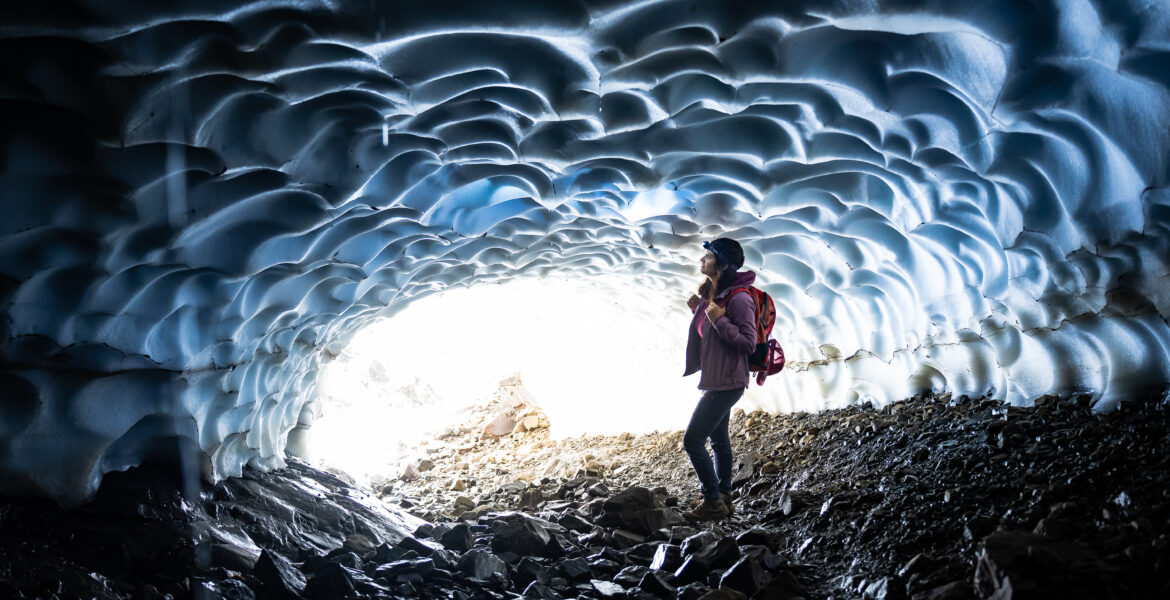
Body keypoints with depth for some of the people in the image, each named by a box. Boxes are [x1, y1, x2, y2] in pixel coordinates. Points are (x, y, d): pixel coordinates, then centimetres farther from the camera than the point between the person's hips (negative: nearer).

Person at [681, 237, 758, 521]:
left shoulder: (739, 299, -20)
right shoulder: (711, 293, 10)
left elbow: (748, 343, -20)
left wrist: (719, 319, -25)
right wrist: (699, 311, 4)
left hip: (726, 383, -10)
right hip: (714, 379, 10)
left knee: (692, 440, -7)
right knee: (718, 439, 17)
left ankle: (713, 502, 5)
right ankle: (723, 497, 28)